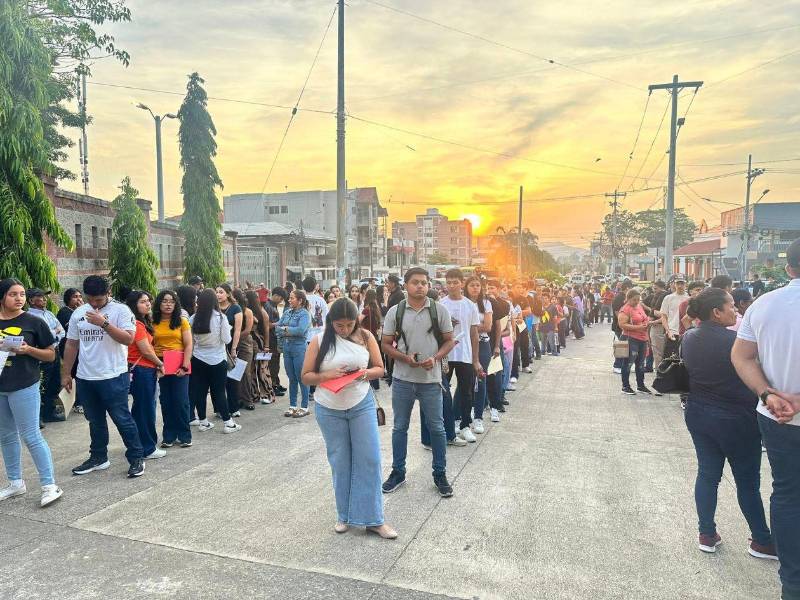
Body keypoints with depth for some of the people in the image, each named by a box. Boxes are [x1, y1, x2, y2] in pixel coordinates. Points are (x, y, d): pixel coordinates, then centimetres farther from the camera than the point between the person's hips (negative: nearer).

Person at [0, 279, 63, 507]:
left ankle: (50, 486, 0)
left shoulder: (33, 322, -4)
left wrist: (28, 350, -17)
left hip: (24, 387, -5)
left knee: (31, 436, -5)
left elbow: (51, 355, -1)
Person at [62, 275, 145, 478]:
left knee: (122, 419, 0)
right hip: (85, 378, 6)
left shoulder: (120, 310, -9)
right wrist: (66, 374, 13)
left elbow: (129, 339, -19)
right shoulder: (78, 313, 8)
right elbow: (71, 345, 13)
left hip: (113, 377, -5)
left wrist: (104, 323, -25)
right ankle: (98, 458, 31)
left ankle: (137, 458, 11)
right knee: (95, 421, 18)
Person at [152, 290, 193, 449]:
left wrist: (184, 366, -12)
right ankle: (168, 436, 20)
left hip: (179, 365, -2)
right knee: (166, 401, 10)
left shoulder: (182, 321, 0)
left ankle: (184, 436, 12)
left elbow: (188, 345, -3)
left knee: (181, 401, 0)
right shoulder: (153, 323, 4)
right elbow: (149, 345, 6)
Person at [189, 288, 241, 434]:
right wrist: (227, 329, 8)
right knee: (219, 392, 4)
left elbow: (191, 340, 4)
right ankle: (228, 423, 9)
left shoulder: (193, 318, -4)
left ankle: (203, 422, 22)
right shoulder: (221, 317, -13)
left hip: (198, 359, 3)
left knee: (200, 391, 12)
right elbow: (227, 340, -9)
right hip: (217, 360, -3)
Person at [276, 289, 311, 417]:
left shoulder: (304, 314, -8)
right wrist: (290, 331, -11)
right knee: (292, 379, 13)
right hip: (287, 348, 6)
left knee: (301, 378, 2)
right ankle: (293, 406, 23)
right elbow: (277, 327, 6)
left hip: (299, 348, -6)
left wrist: (285, 328, -10)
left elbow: (301, 330, -22)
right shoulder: (287, 312, 11)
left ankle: (304, 407, 12)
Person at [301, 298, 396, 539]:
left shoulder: (365, 337, -3)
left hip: (362, 405, 1)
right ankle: (345, 515, 26)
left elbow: (380, 369, 3)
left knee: (369, 460, 0)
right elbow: (306, 376, -2)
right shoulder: (319, 341, -5)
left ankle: (373, 519, 12)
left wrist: (366, 373, -18)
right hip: (329, 410, 0)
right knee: (340, 463, 9)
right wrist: (329, 375, -20)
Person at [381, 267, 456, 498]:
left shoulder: (439, 310, -3)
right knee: (400, 427, 12)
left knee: (436, 428, 8)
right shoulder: (395, 311, -2)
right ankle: (398, 472, 28)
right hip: (402, 379, 1)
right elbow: (385, 344, 2)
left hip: (431, 379, -1)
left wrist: (435, 358, -15)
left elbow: (449, 341, 3)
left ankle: (440, 474, 24)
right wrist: (404, 358, -15)